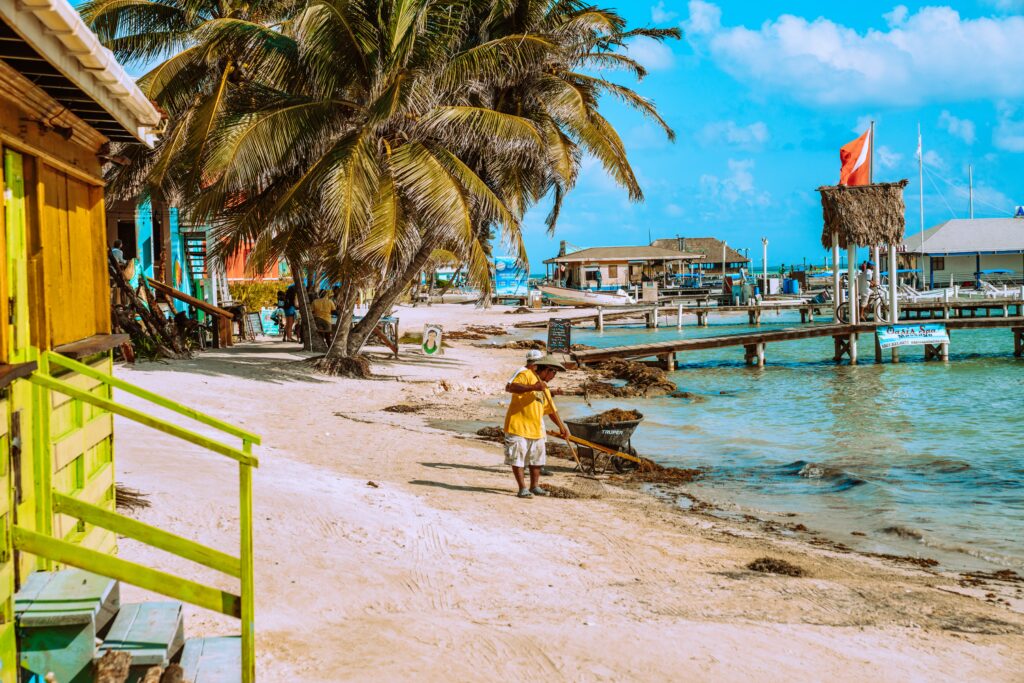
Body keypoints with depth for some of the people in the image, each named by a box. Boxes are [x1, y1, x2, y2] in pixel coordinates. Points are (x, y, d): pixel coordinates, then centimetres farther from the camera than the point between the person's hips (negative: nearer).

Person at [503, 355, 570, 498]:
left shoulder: (544, 387, 19)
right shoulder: (526, 375, -8)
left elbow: (551, 410, 24)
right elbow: (511, 387, -27)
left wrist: (561, 426, 15)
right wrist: (533, 387, -36)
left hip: (536, 429, 9)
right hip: (518, 426, -9)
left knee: (536, 458, 14)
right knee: (518, 458, -5)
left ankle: (534, 486, 25)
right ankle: (522, 488, -1)